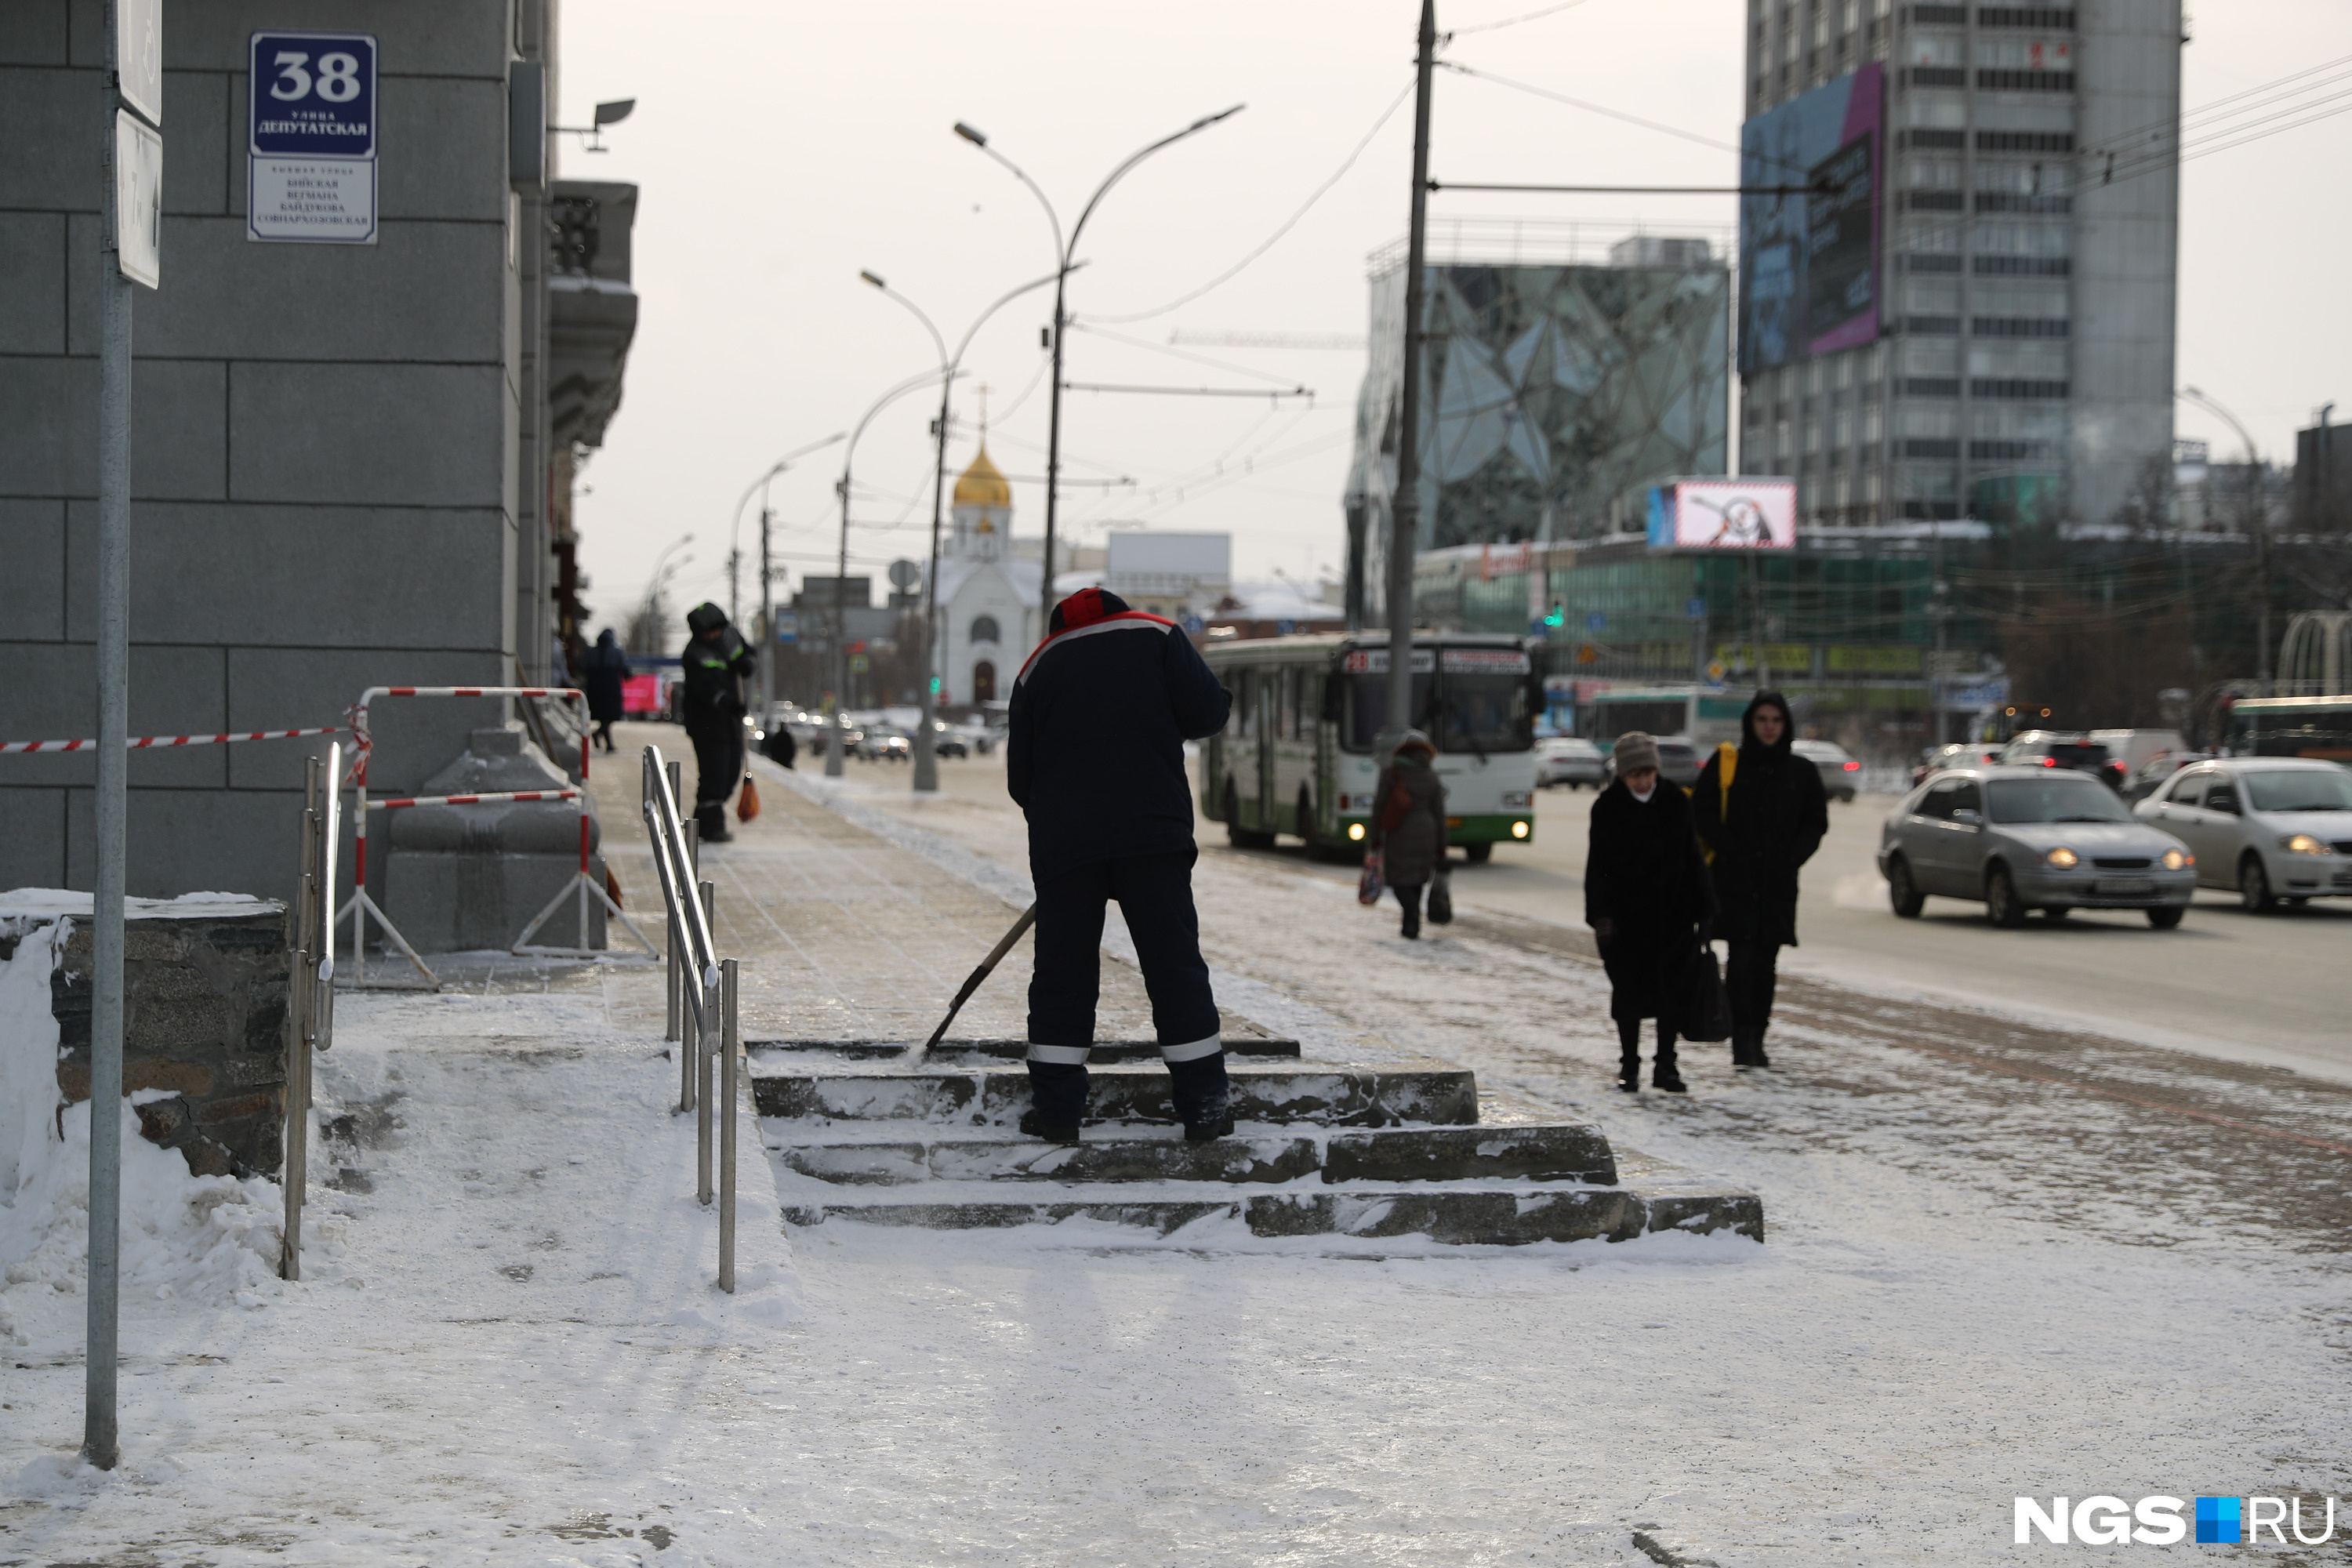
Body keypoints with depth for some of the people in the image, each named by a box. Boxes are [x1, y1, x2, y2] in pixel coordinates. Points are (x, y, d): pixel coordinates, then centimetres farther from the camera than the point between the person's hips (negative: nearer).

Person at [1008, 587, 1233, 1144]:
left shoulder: (1038, 667, 15)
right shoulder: (1156, 634, 9)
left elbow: (1020, 776, 14)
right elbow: (1205, 711, -3)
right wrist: (1162, 723, 18)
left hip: (1062, 842, 2)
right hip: (1153, 832, -1)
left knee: (1062, 972, 7)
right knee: (1175, 964, 2)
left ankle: (1056, 1107, 5)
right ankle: (1204, 1103, 1)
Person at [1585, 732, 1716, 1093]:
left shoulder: (1675, 803, 3)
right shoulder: (1608, 808, -3)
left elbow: (1692, 859, 7)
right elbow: (1598, 865, -3)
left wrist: (1703, 911, 5)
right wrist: (1601, 916, -10)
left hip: (1672, 913, 2)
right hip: (1625, 911, -2)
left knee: (1671, 988, 2)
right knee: (1629, 989, 3)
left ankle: (1666, 1065, 13)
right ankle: (1629, 1066, 13)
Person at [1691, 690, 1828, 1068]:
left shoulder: (1802, 773, 9)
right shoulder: (1725, 765, 3)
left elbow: (1816, 823, 12)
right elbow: (1703, 812, 2)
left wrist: (1790, 858, -2)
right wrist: (1729, 850, -9)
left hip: (1778, 884, 2)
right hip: (1734, 880, -2)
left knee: (1766, 962, 5)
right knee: (1741, 956, -11)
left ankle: (1756, 1040, 12)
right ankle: (1742, 1040, -12)